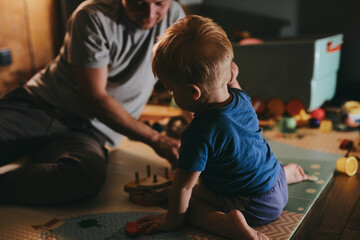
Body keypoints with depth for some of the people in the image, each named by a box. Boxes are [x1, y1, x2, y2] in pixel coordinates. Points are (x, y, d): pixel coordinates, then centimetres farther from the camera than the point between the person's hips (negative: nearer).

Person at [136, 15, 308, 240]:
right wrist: (231, 78, 4)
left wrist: (171, 220, -9)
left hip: (255, 206, -8)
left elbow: (183, 186, -22)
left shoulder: (200, 133, -32)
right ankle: (288, 172, 39)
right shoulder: (240, 98, -11)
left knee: (189, 198, -5)